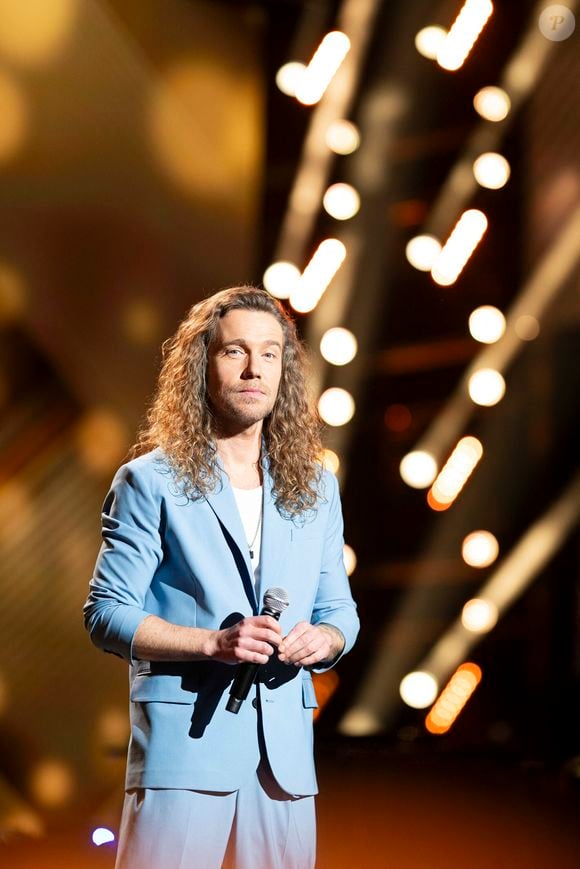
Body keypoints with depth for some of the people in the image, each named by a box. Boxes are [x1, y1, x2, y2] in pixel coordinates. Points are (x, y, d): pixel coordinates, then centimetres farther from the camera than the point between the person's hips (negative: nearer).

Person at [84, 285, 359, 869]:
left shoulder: (315, 488, 14)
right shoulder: (152, 481, 1)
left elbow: (340, 612, 18)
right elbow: (106, 614, -3)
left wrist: (324, 638, -6)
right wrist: (214, 642, -15)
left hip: (285, 752, 4)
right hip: (184, 745, -4)